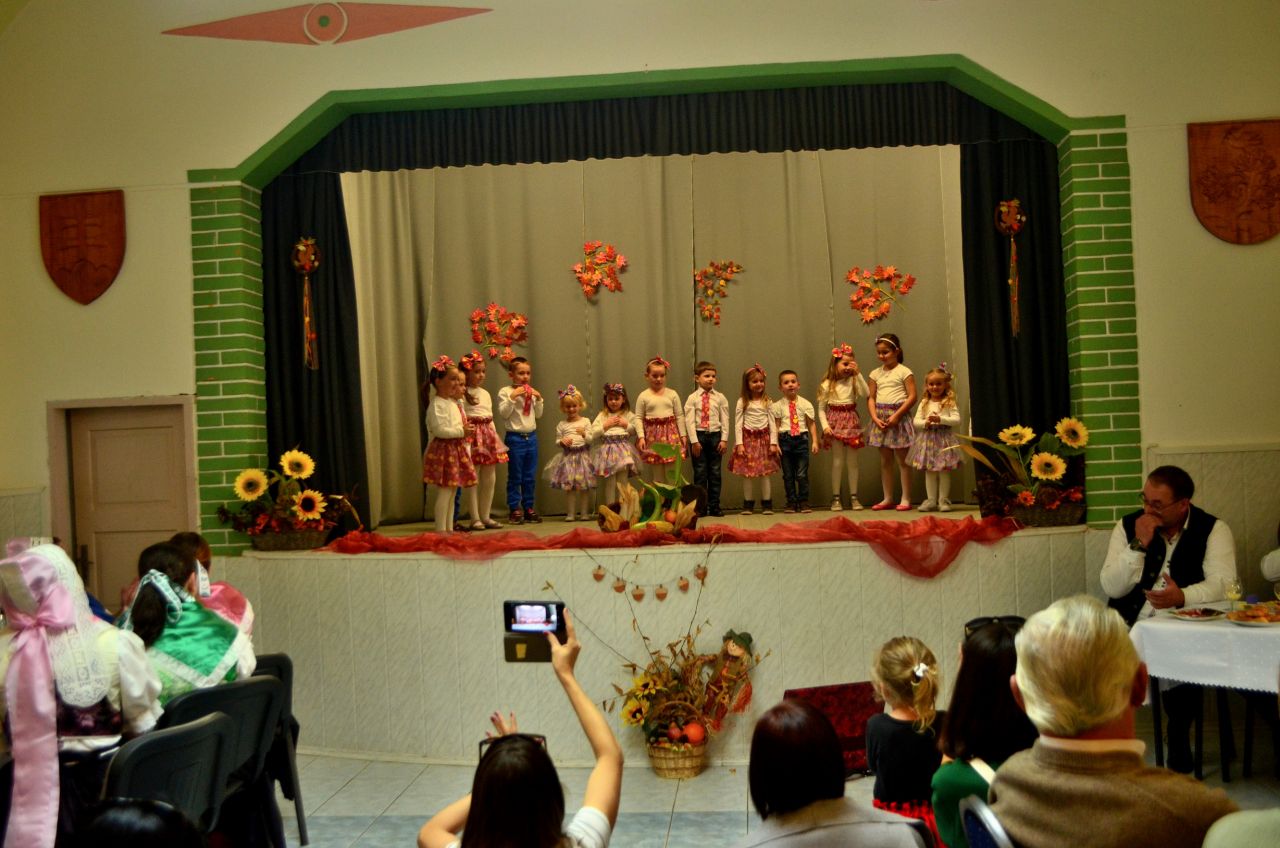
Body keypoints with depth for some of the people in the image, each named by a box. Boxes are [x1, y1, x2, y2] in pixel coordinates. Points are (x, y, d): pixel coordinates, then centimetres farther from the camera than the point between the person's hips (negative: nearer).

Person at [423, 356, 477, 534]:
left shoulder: (454, 403, 17)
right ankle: (440, 529, -4)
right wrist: (462, 432, -20)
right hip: (443, 451, -9)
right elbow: (439, 430, -23)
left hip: (456, 450, 10)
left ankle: (449, 528, 18)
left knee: (452, 492, 12)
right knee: (444, 492, -8)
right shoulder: (437, 404, -14)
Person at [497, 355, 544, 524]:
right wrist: (513, 397, -21)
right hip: (515, 438, -5)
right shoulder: (505, 392, -6)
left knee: (530, 477, 10)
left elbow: (538, 415, 16)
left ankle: (528, 508, 19)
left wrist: (539, 399, 1)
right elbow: (503, 413, -14)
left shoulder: (532, 392, 10)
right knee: (515, 477, 1)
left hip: (531, 437, 5)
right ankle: (515, 509, 8)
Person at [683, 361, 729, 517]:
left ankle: (714, 506, 13)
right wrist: (694, 441, -11)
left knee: (715, 472, 6)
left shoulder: (720, 398, 4)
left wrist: (724, 439, -4)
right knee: (700, 472, 2)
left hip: (715, 435, 2)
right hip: (699, 435, -2)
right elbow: (689, 421, -5)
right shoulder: (692, 398, -1)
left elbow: (725, 420, 3)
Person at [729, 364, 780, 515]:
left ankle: (767, 504, 11)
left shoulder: (768, 401, 4)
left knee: (765, 472, 3)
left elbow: (772, 423, 4)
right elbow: (737, 424, -2)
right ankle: (748, 504, 11)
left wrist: (773, 443, -2)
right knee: (746, 473, 2)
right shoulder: (742, 402, -1)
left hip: (764, 438, 1)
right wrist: (739, 444, -9)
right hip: (748, 438, -1)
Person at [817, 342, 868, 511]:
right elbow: (821, 408, 0)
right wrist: (825, 426, -12)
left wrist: (858, 373, -15)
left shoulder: (853, 381, 2)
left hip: (851, 422, 2)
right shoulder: (827, 385, -1)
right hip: (835, 423, -2)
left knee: (852, 462, 6)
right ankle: (836, 498, 7)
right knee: (837, 462, 0)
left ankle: (854, 497, 14)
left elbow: (866, 393, -16)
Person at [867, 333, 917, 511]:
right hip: (881, 418, 5)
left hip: (898, 416, -5)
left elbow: (912, 397, -9)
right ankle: (888, 498, 16)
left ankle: (906, 499, 4)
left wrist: (896, 415, -16)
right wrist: (875, 417, -8)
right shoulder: (875, 374, 11)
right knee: (885, 460, 9)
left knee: (902, 459, -1)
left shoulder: (904, 372, -3)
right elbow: (871, 398, 7)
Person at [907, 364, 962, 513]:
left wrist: (941, 419, -20)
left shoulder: (949, 403, -1)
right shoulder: (924, 403, 8)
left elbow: (956, 420, -9)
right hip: (928, 440, 3)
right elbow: (916, 421, 5)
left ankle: (943, 500, 8)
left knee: (944, 471, 0)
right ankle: (931, 500, 12)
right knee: (929, 471, 6)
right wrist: (926, 422, -15)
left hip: (944, 439, -3)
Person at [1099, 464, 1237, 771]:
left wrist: (1182, 596, -34)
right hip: (1131, 627, 2)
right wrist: (1139, 545, -14)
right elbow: (1112, 588, -3)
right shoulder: (1127, 526, 4)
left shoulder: (1213, 529, 0)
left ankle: (1179, 740, -5)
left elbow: (1222, 583, -15)